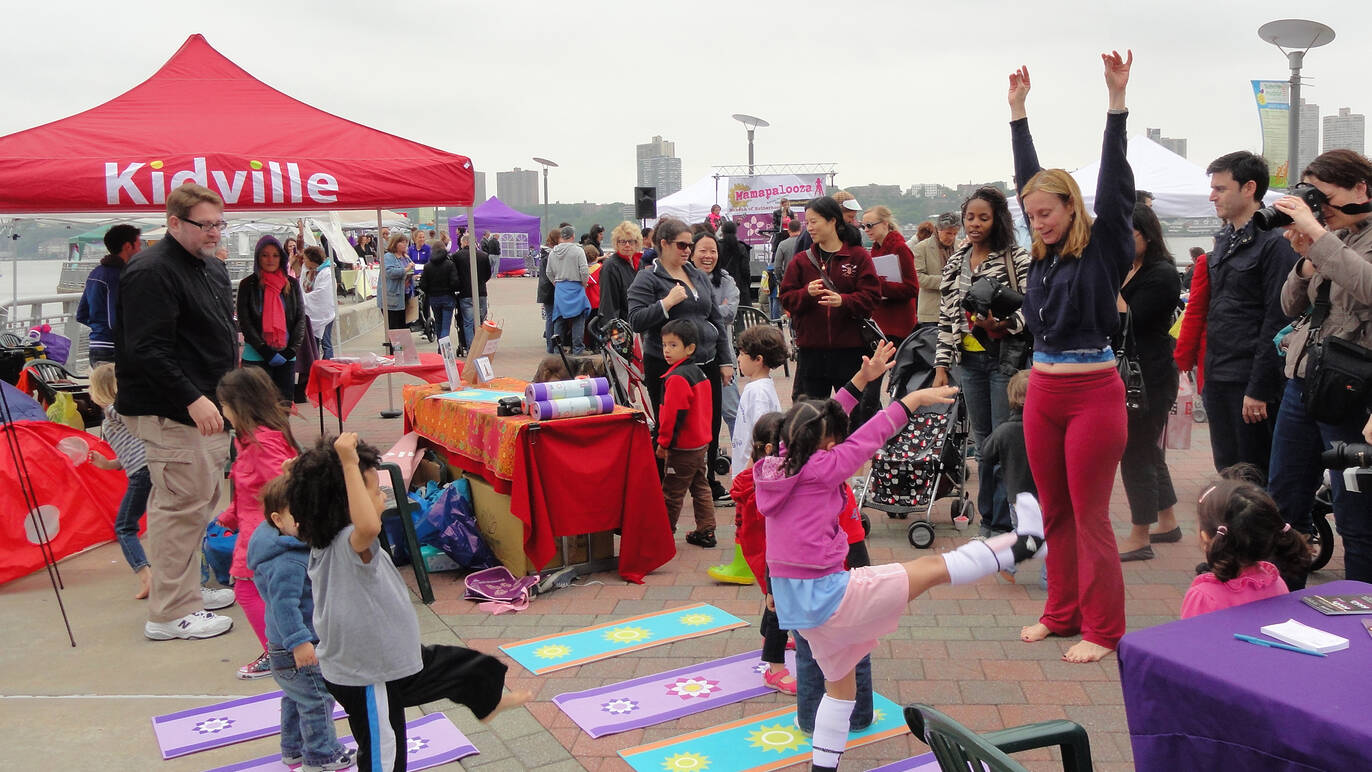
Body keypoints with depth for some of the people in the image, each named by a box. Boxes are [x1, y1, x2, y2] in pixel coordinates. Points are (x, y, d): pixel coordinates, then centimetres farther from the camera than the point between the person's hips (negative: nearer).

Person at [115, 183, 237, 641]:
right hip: (172, 412, -10)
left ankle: (186, 590, 30)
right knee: (181, 505, -7)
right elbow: (148, 350, -23)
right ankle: (170, 613, 2)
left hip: (206, 406, 10)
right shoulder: (152, 273, -16)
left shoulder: (213, 267, 15)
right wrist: (193, 399, -26)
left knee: (199, 501, 16)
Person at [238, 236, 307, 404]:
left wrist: (292, 349, -4)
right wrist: (266, 351, -10)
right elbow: (244, 322, -3)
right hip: (257, 357, -3)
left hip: (286, 356, 3)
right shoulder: (248, 284, 0)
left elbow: (301, 319, 8)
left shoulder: (292, 284, 8)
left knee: (286, 404, 4)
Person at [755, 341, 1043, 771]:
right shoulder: (819, 469, -17)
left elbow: (818, 421, 13)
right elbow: (869, 438, -8)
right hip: (827, 595, -8)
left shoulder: (776, 464, 2)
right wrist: (914, 399, 3)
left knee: (840, 683, 25)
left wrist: (863, 378, 17)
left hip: (794, 601, 8)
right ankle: (1022, 545, 14)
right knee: (934, 567, 1)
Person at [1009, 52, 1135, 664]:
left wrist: (1117, 101, -19)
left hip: (1093, 393, -6)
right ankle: (1062, 613, 26)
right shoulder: (1044, 249, 9)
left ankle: (1102, 630, 11)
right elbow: (1028, 178, 15)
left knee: (1090, 516, 0)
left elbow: (1115, 183, -15)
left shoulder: (1103, 247, -6)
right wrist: (1018, 111, 19)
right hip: (1043, 391, 6)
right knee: (1054, 512, 13)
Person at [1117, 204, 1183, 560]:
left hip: (1151, 377, -9)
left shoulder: (1162, 274, -12)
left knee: (1135, 453, -6)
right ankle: (1167, 523, 30)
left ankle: (1140, 538, 3)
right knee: (1148, 450, 17)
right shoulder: (1127, 270, 14)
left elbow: (1128, 322, -19)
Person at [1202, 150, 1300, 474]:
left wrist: (1259, 389, -17)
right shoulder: (1225, 240, 15)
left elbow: (1277, 322, -15)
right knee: (1226, 471, 14)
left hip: (1248, 383, -8)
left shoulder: (1275, 243, -11)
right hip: (1217, 380, 8)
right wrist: (1208, 374, 14)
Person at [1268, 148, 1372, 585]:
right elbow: (1291, 306, 13)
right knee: (1283, 502, 14)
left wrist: (1317, 232, -26)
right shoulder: (1335, 238, 13)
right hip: (1301, 382, 8)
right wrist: (1308, 261, -4)